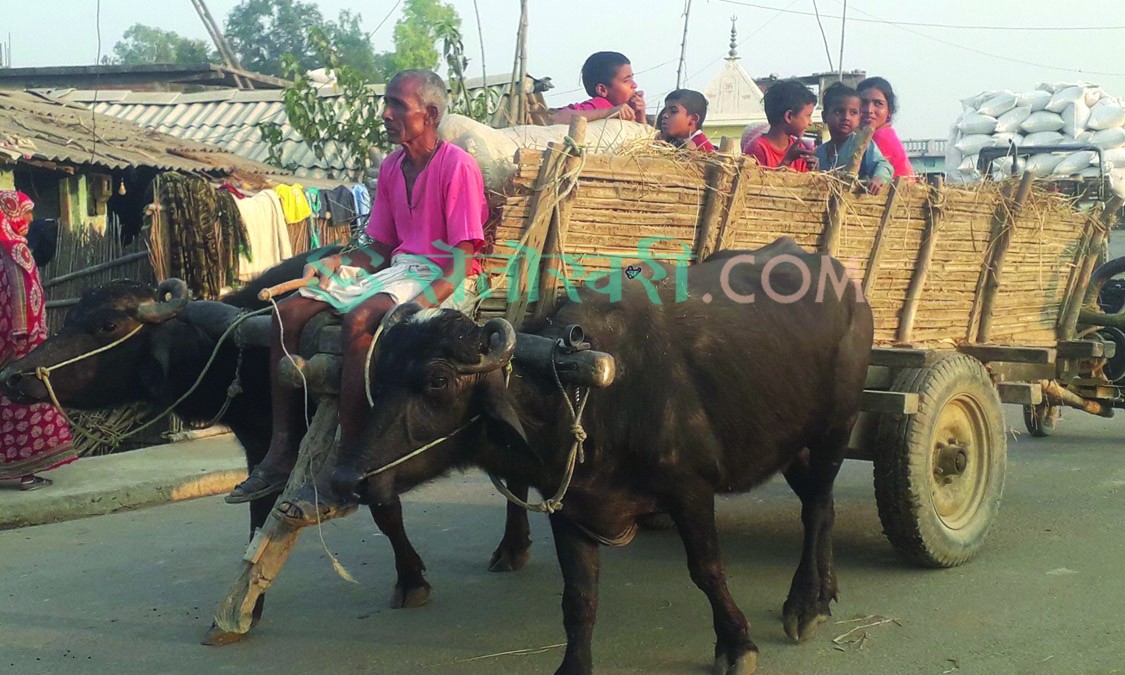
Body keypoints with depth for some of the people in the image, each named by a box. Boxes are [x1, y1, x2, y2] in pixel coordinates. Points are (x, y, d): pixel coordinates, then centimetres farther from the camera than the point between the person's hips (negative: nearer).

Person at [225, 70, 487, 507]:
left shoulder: (457, 166, -12)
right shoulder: (391, 167, 12)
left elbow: (463, 257, -17)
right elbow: (381, 248, 16)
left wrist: (422, 303, -30)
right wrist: (337, 263, -4)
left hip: (443, 279, -8)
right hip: (399, 267, 8)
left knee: (360, 319, -35)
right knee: (290, 311, -7)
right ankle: (282, 453, -6)